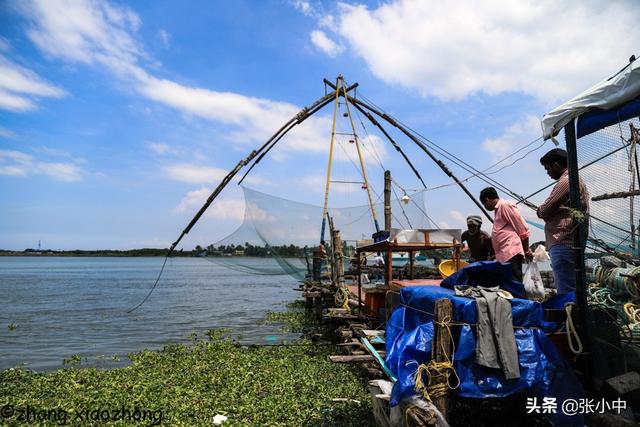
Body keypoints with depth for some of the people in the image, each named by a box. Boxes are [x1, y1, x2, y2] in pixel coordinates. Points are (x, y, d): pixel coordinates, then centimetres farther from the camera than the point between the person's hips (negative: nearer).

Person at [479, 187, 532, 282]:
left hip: (511, 253, -9)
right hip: (504, 255, 9)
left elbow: (522, 229, -7)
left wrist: (526, 250, -4)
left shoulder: (505, 205, -3)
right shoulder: (498, 209, 24)